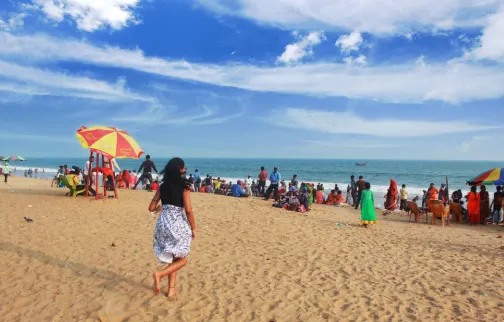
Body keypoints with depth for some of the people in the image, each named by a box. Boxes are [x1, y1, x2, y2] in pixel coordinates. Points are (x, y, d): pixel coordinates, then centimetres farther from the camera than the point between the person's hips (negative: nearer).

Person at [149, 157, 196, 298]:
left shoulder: (163, 186, 4)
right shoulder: (184, 187, -9)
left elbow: (151, 208, 7)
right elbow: (188, 210, -14)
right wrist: (193, 228, -3)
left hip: (163, 223, 6)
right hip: (178, 224, -5)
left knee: (172, 258, 19)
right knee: (182, 259, 10)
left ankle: (171, 289, 21)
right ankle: (159, 274, -10)